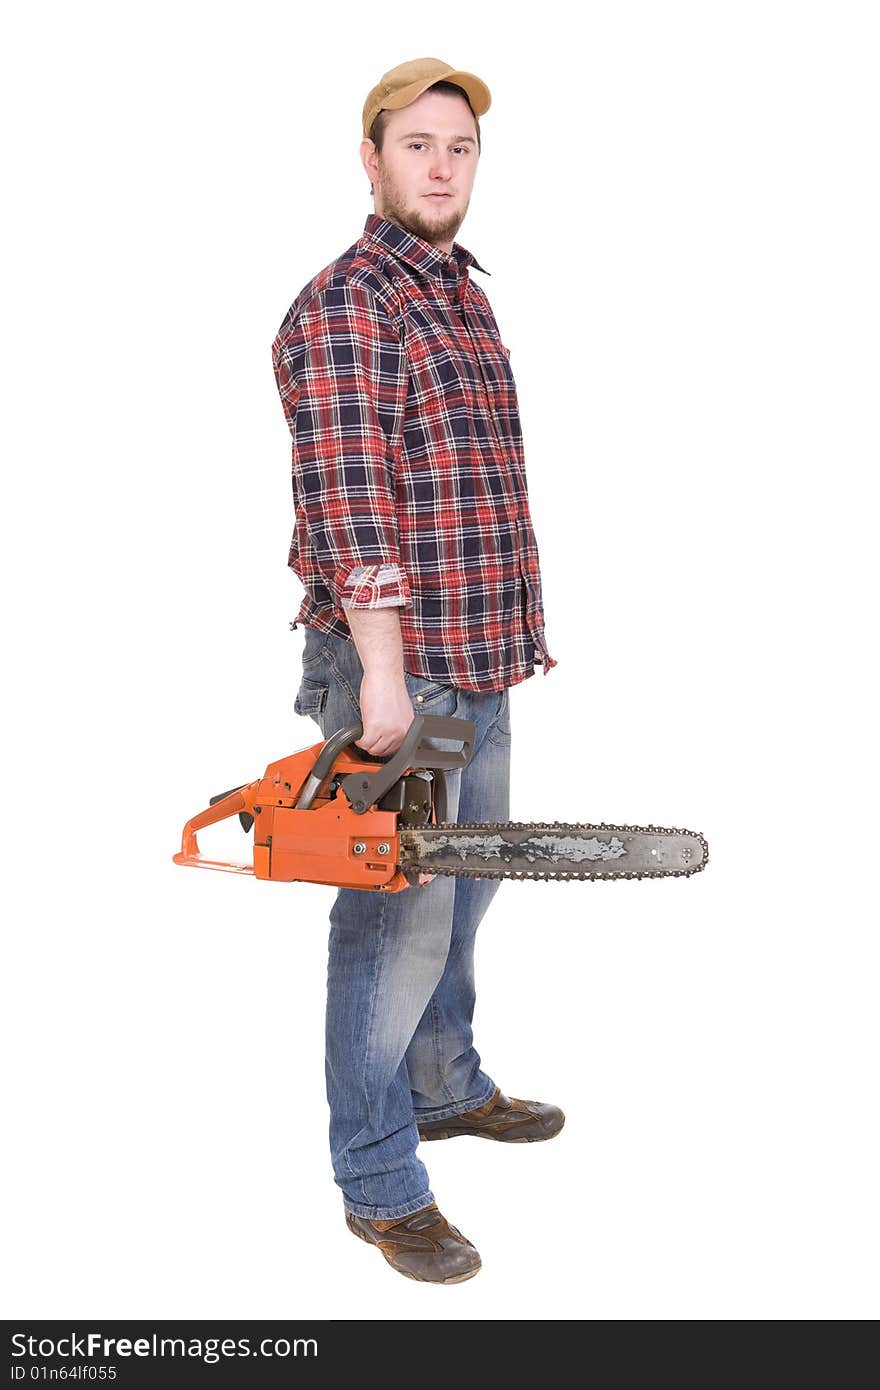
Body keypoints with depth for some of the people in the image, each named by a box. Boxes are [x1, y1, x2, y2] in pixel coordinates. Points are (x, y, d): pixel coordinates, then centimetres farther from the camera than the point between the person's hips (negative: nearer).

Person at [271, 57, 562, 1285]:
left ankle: (445, 1087, 40)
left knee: (463, 890, 21)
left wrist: (520, 624, 21)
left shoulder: (466, 298, 16)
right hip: (397, 666, -9)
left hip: (480, 666, 9)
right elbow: (349, 496, -21)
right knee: (400, 919, -3)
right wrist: (383, 671, -26)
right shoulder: (345, 305, -13)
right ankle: (379, 1183, 10)